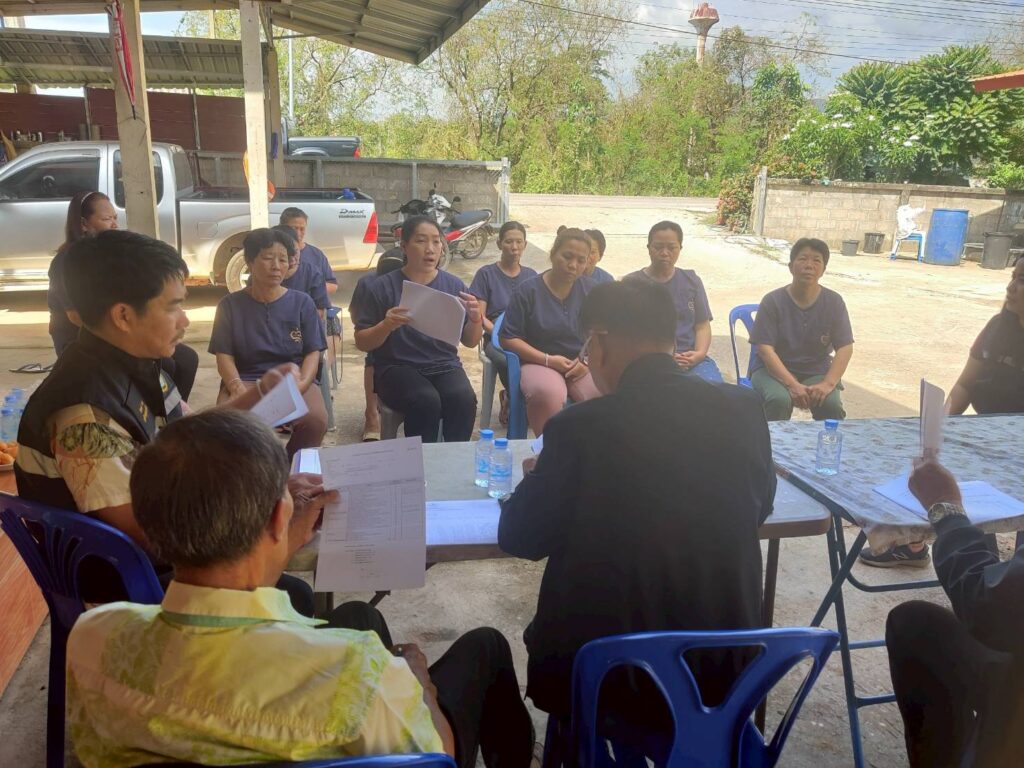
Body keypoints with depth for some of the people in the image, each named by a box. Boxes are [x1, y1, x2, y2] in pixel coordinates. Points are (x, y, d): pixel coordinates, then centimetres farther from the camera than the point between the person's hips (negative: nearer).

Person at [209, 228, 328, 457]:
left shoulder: (302, 302, 8)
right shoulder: (230, 305, 7)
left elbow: (313, 353, 2)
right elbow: (224, 355, 1)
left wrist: (301, 385, -19)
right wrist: (237, 388, -20)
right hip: (246, 380, 0)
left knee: (315, 419, -31)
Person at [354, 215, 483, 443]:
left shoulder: (454, 285, 8)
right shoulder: (381, 287, 0)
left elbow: (470, 342, 11)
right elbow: (362, 343, 2)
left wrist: (475, 319, -10)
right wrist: (386, 326, -18)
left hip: (444, 366, 3)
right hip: (397, 367, -2)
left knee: (464, 399, -29)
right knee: (426, 401, -33)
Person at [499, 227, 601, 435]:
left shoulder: (590, 290, 9)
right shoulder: (528, 290, -1)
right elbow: (508, 338, -3)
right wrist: (548, 360, -11)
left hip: (583, 366, 3)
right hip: (540, 363, -2)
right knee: (547, 394, -39)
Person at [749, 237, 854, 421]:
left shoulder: (834, 302, -1)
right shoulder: (773, 301, -8)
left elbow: (845, 348, -5)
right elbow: (765, 349, -15)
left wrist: (828, 383, -22)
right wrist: (793, 385, -26)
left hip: (817, 371, 2)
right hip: (775, 370, -2)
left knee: (832, 404, -27)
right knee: (779, 400, -33)